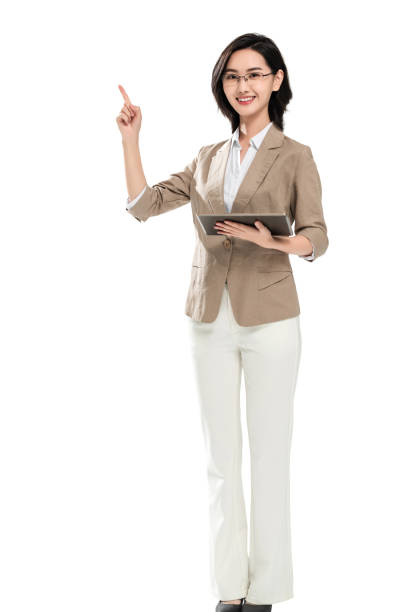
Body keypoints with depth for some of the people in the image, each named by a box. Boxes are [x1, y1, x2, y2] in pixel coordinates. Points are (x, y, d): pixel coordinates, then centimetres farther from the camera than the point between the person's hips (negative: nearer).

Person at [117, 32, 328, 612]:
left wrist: (273, 240, -25)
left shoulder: (294, 157, 1)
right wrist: (130, 138, 6)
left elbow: (316, 237, -6)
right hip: (211, 319, 4)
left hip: (269, 320, -4)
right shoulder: (209, 158, 13)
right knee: (220, 457, 6)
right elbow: (143, 204, 11)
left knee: (269, 455, -1)